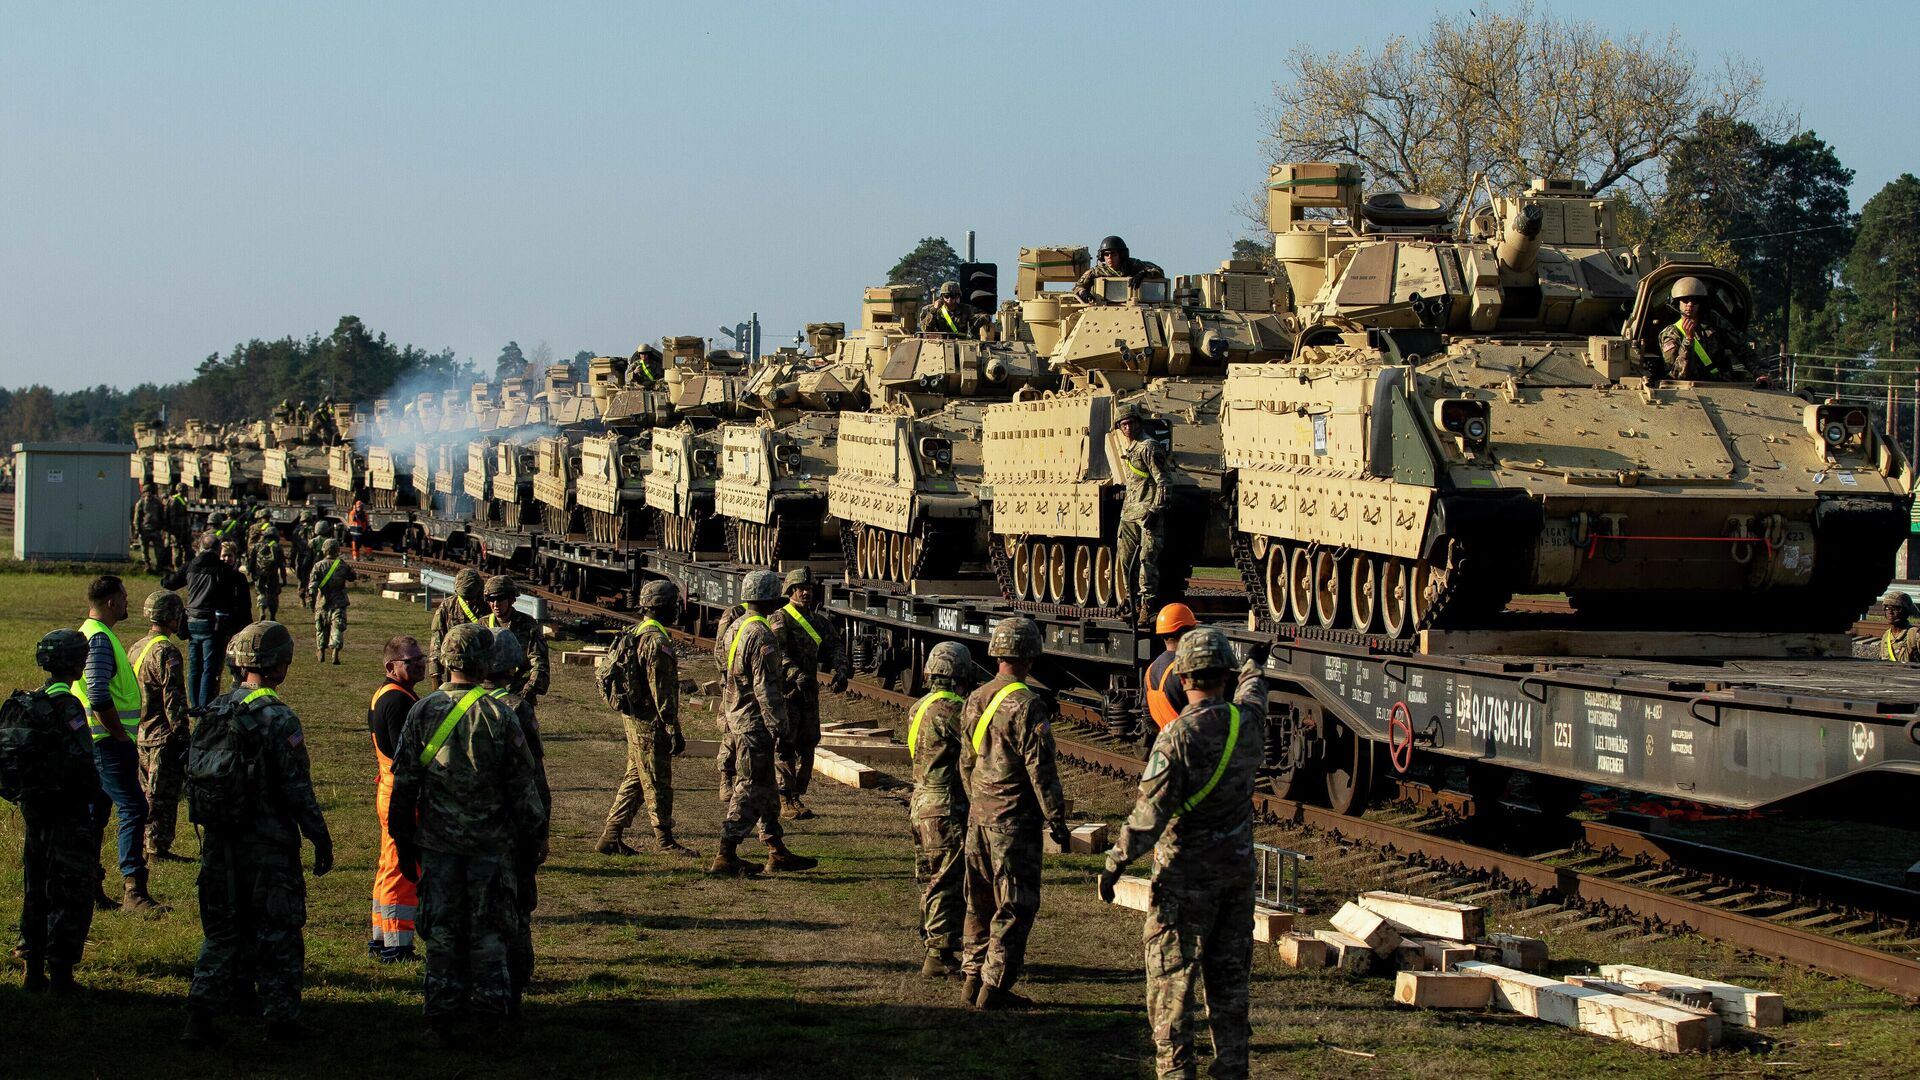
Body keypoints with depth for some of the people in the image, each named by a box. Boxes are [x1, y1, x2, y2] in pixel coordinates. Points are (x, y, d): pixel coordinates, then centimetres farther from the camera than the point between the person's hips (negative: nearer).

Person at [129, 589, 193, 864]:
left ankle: (144, 845, 21)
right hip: (163, 737, -9)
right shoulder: (166, 652, -17)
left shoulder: (136, 648, 13)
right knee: (163, 794, -3)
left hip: (139, 735, 9)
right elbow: (173, 699, -20)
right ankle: (158, 848, -1)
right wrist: (183, 735, -18)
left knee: (147, 793, 16)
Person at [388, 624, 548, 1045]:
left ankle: (441, 1019, 9)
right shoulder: (500, 716, -9)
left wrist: (403, 838, 10)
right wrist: (537, 833, 8)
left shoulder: (422, 712, -4)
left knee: (441, 931, 8)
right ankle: (489, 1009, 16)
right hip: (490, 841, -1)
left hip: (437, 840, 2)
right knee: (488, 929, 10)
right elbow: (522, 784, -4)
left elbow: (403, 781, 1)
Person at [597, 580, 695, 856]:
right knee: (658, 782, -1)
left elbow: (606, 674, 20)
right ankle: (664, 839, 7)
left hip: (632, 717, 10)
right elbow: (661, 690, -21)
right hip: (650, 722, -10)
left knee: (635, 778, 15)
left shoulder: (633, 634, 12)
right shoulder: (657, 641, -19)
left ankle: (611, 836, 15)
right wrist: (674, 730, -19)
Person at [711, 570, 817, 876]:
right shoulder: (762, 636, -20)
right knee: (750, 790, -5)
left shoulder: (734, 629, 10)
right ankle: (726, 856, -4)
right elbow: (767, 691, -22)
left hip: (736, 718, 10)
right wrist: (783, 733, -18)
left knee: (765, 789, 16)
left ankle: (777, 852, 22)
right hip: (756, 722, -10)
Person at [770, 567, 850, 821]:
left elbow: (834, 648, 5)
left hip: (809, 692, 7)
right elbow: (778, 653, -22)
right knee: (786, 747, -6)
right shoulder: (780, 619, -8)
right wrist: (796, 675, -38)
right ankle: (786, 800, -5)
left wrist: (841, 671, -16)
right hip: (785, 691, -7)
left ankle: (797, 796, 17)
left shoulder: (820, 621, 13)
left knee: (806, 745, 9)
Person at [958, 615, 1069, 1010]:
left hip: (979, 815, 8)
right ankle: (995, 987, -3)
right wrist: (1056, 819, -10)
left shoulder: (976, 700, 8)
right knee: (1015, 905, -2)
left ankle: (974, 978, 20)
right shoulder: (1027, 704, -16)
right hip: (1015, 819, -8)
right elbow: (1040, 769, -16)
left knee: (981, 901, 16)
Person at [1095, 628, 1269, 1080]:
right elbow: (1251, 695, 25)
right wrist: (1255, 666, 48)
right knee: (1228, 976, 13)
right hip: (1238, 870, 6)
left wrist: (1114, 864, -13)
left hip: (1187, 873, -5)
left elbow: (1150, 811, -20)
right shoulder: (1248, 722, -2)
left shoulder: (1178, 736, -19)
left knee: (1172, 976, 1)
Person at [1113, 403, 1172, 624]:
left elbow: (1162, 482, -13)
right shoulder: (1126, 447, 17)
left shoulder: (1148, 447, -10)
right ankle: (1132, 602, 16)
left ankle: (1147, 603, -12)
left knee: (1147, 558, -12)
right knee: (1124, 558, 8)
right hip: (1129, 511, 9)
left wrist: (1155, 510, -19)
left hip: (1147, 511, -9)